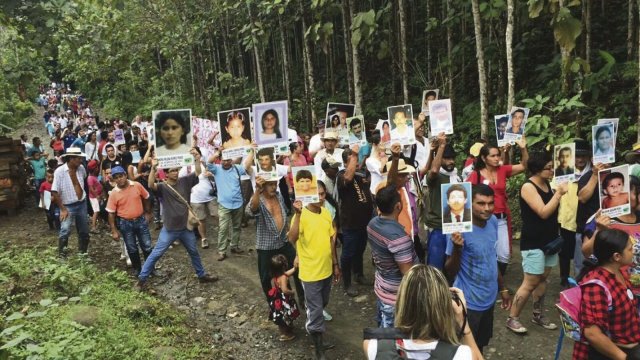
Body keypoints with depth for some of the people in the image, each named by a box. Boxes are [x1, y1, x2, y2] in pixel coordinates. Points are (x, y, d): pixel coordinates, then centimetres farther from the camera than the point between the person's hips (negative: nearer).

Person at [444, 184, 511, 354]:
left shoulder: (493, 221, -3)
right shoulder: (460, 229, -24)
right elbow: (450, 273, -21)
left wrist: (502, 288, 17)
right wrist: (456, 248, -39)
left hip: (489, 298, 7)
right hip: (469, 302, -6)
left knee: (480, 346, 23)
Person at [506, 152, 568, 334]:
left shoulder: (547, 184, 8)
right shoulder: (528, 187, -14)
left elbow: (554, 209, 10)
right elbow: (543, 213, -21)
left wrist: (561, 193, -2)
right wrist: (559, 193, -19)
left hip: (550, 239, 8)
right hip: (533, 242, -7)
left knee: (543, 279, 13)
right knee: (531, 282, -6)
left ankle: (538, 315, 26)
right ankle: (512, 318, 6)